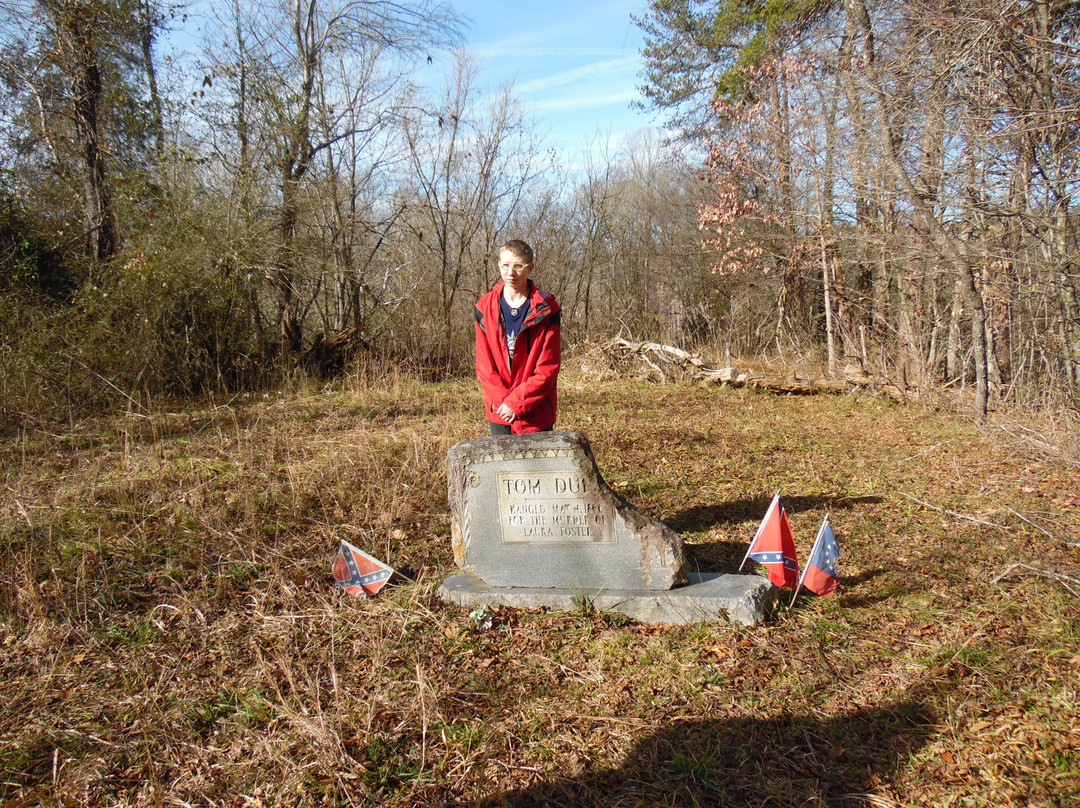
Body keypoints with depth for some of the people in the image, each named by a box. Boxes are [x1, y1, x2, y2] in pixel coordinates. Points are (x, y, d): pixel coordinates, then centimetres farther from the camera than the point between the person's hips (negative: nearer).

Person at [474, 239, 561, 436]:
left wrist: (516, 402, -14)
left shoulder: (545, 309, -5)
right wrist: (503, 401, -11)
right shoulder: (485, 308, 3)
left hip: (536, 414, -2)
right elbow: (484, 366, 1)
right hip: (499, 412, 2)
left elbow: (548, 368, -8)